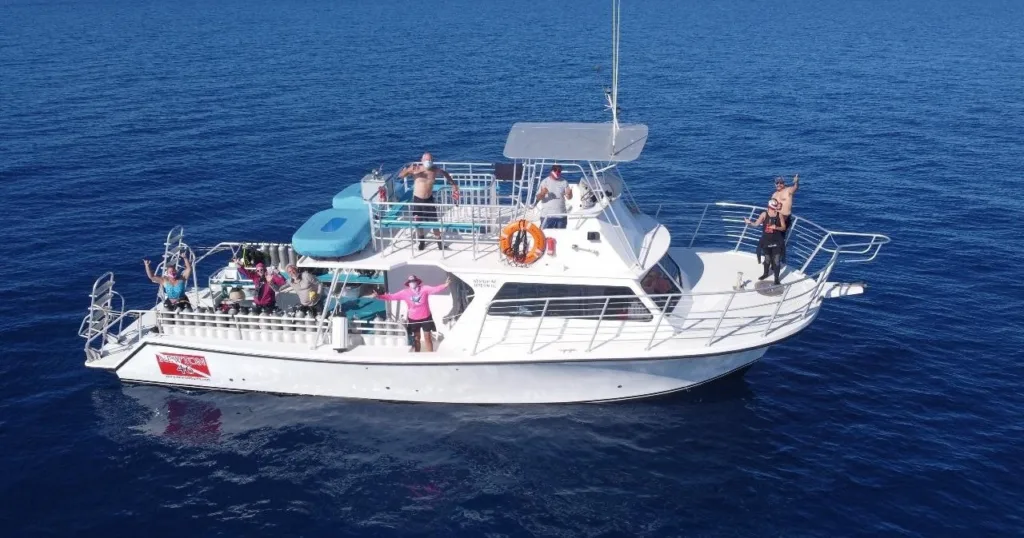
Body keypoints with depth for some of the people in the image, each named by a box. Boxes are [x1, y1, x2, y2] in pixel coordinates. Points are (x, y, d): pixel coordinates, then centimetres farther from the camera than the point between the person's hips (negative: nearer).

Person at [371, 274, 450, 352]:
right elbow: (392, 296, -8)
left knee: (427, 338, 6)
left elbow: (435, 289, -25)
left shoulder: (424, 289, -11)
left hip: (425, 317, -2)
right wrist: (379, 296, -19)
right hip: (413, 319, 2)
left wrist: (445, 286, -46)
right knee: (416, 339, 16)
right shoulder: (405, 292, -7)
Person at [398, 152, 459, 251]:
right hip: (417, 199, -1)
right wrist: (408, 170, -36)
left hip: (429, 199, 1)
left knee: (434, 221, 6)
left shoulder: (435, 170, -7)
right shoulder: (416, 169, -15)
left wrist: (453, 184, 15)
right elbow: (400, 175, -17)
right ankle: (421, 241, 29)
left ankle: (439, 241, 24)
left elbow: (445, 173, 15)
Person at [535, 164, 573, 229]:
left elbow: (569, 197, 2)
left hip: (561, 216, 3)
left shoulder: (564, 182, 6)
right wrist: (542, 193, -29)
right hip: (547, 216, -3)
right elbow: (538, 198, -6)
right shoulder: (545, 182, -1)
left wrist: (569, 194, -21)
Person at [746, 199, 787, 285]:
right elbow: (756, 224, -8)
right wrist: (750, 222, -26)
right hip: (766, 241, 1)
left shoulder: (779, 215, -8)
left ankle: (776, 279, 10)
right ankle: (766, 273, 41)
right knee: (767, 259, 18)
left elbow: (784, 228, -3)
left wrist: (776, 227, -21)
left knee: (776, 260, 0)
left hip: (776, 242, -1)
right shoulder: (764, 214, -8)